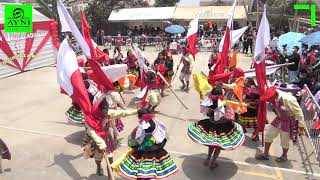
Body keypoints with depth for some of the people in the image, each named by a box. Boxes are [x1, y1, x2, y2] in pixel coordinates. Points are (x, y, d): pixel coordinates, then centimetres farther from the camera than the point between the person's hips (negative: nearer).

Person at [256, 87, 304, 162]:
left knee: (284, 141, 10)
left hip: (289, 121, -6)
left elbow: (298, 112, -21)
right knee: (268, 135, 8)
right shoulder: (274, 99, -14)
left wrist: (300, 124, -13)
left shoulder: (288, 99, -32)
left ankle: (284, 156, 38)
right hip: (279, 119, 6)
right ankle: (265, 154, 24)